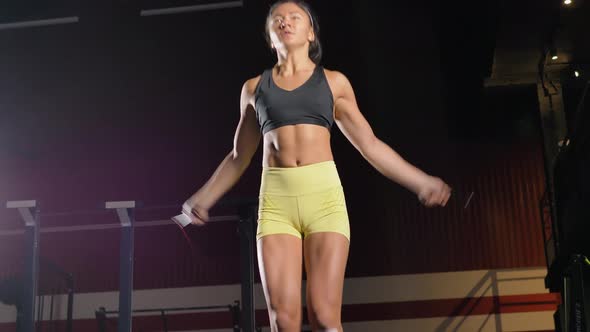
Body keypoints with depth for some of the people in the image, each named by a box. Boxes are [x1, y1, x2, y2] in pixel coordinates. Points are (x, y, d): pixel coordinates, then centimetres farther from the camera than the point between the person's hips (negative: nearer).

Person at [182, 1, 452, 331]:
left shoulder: (333, 82, 13)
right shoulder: (254, 87, 16)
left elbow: (369, 144, 14)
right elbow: (240, 156, 25)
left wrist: (421, 182, 9)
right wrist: (204, 197, 26)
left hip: (324, 194, -1)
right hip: (275, 199, 1)